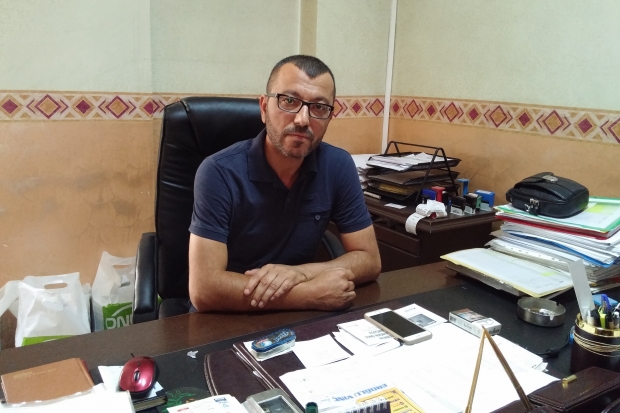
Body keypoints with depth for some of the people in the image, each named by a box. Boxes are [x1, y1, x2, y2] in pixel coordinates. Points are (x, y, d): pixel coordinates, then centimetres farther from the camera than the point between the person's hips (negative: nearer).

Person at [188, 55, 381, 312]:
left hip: (297, 318, 3)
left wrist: (300, 273, -22)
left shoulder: (339, 166, -7)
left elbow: (369, 259, -5)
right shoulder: (219, 173, -18)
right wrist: (312, 295, -25)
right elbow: (204, 289, -24)